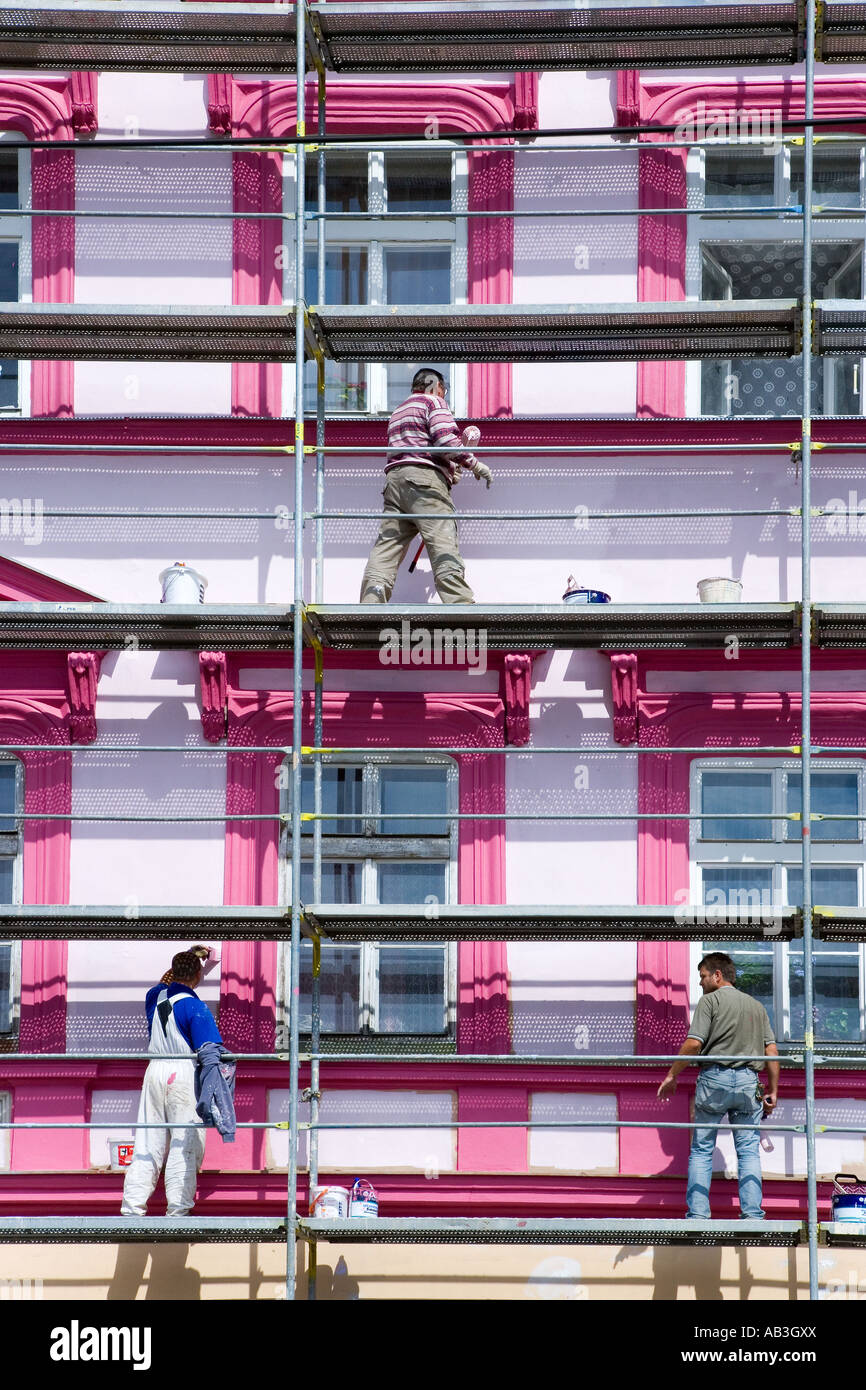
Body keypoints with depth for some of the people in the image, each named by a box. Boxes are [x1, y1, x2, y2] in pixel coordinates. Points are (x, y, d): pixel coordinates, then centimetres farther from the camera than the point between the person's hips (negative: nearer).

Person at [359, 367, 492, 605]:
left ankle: (369, 605, -12)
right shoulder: (433, 402, 6)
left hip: (394, 478, 7)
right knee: (443, 542, -15)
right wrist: (475, 464, -2)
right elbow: (446, 440, -9)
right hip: (425, 478, -7)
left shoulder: (398, 412, 32)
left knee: (387, 545, 0)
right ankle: (460, 601, -24)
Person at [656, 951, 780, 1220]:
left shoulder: (710, 1000, 0)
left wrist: (672, 1075, 0)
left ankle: (698, 1214, -1)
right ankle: (753, 1214, -3)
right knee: (749, 1151, 5)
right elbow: (772, 1051, 11)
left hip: (714, 1078, -4)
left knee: (701, 1150, 4)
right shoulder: (757, 1006, 17)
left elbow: (693, 1044, -9)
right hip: (748, 1081, 4)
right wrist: (773, 1091, 15)